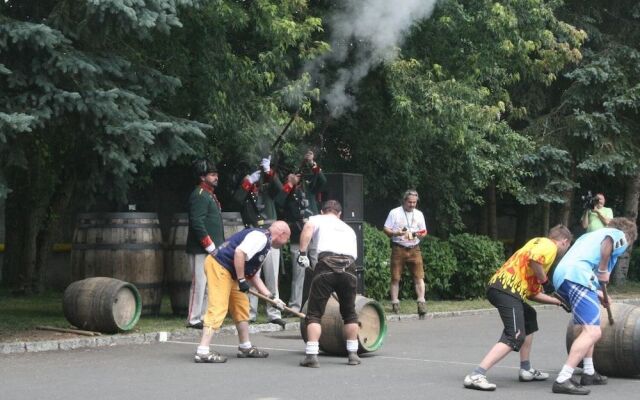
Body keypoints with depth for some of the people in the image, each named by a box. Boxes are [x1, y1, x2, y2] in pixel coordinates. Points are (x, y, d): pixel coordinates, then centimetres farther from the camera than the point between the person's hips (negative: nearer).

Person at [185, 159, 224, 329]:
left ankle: (204, 317, 19)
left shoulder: (210, 195, 19)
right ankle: (193, 319, -2)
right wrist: (209, 245, -20)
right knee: (200, 283, -7)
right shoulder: (199, 196, -13)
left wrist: (220, 245, 20)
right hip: (201, 250, -10)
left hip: (212, 250, 10)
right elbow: (197, 223, -21)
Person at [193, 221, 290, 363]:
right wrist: (241, 280, -20)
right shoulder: (260, 236, -12)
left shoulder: (265, 245, 21)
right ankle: (203, 351, -18)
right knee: (218, 309, -14)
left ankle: (245, 347, 27)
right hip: (218, 266, -11)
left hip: (228, 272, 11)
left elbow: (254, 276, 20)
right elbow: (239, 252, -26)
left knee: (241, 305, 17)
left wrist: (271, 297, 15)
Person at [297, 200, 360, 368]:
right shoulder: (348, 229, 34)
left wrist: (302, 253, -2)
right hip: (349, 264, 3)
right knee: (350, 313, 22)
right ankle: (353, 353, 24)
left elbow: (308, 228, -2)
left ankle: (311, 355, -7)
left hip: (327, 262, -3)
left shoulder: (318, 219, 22)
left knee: (314, 313, 3)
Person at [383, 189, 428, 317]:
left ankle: (421, 302, -10)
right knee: (395, 277, 0)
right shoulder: (394, 213, 3)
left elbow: (424, 231, 19)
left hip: (414, 248, 2)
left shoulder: (419, 214, 14)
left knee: (419, 276, -8)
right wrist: (396, 233, -18)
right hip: (398, 248, -2)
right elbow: (386, 229, 1)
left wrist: (421, 234, -5)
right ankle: (395, 303, 6)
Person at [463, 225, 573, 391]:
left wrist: (558, 302, 39)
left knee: (529, 318, 30)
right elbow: (534, 259, -21)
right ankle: (476, 376, -25)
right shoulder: (549, 245, 5)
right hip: (507, 288, -10)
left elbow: (533, 294, 31)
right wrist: (545, 281, -6)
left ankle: (526, 370, 31)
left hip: (501, 287, 10)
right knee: (515, 337, -16)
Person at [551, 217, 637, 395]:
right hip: (578, 277, -9)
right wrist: (603, 270, -3)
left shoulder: (591, 235, 37)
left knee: (588, 328, 27)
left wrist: (597, 293, 34)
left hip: (560, 276, 9)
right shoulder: (620, 235, 15)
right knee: (593, 332, -15)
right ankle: (562, 380, -25)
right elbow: (608, 241, -11)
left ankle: (588, 373, 31)